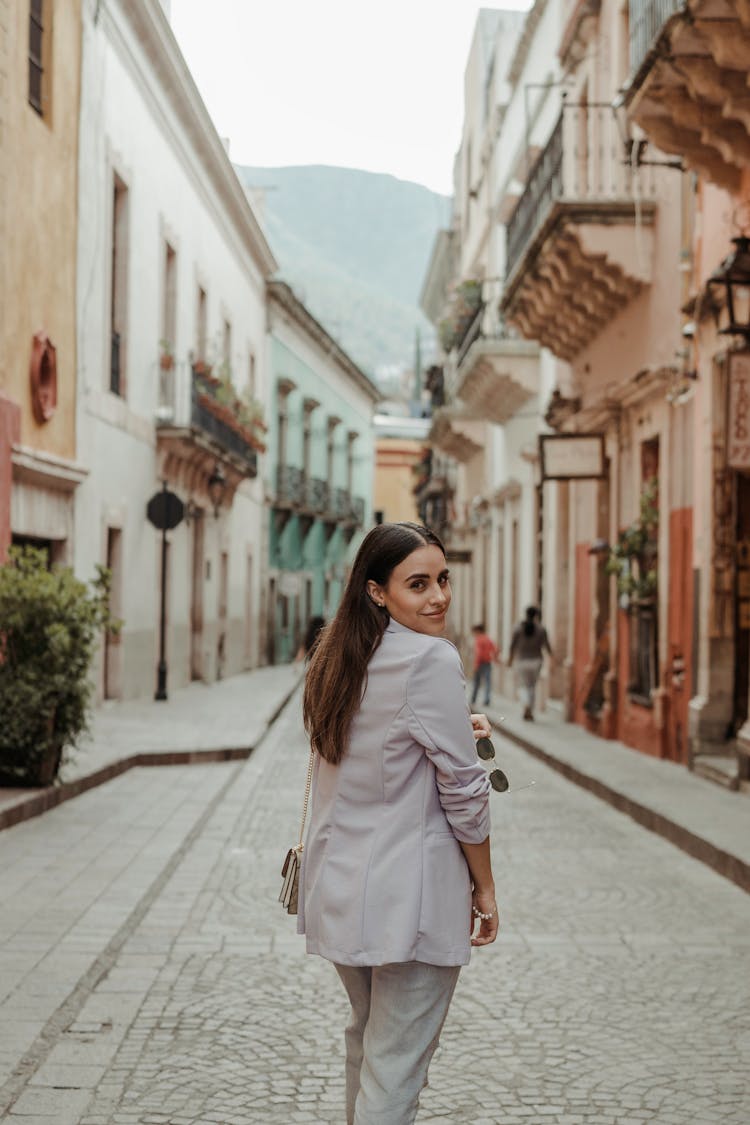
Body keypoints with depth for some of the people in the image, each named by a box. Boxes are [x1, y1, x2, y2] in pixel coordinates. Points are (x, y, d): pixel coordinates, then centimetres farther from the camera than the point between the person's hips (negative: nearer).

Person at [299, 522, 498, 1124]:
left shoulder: (339, 658, 8)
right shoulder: (432, 659, -17)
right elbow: (463, 790, -14)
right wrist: (485, 888, -4)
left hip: (340, 888, 8)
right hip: (410, 895, -8)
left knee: (367, 1038, 25)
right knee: (396, 1064, 0)